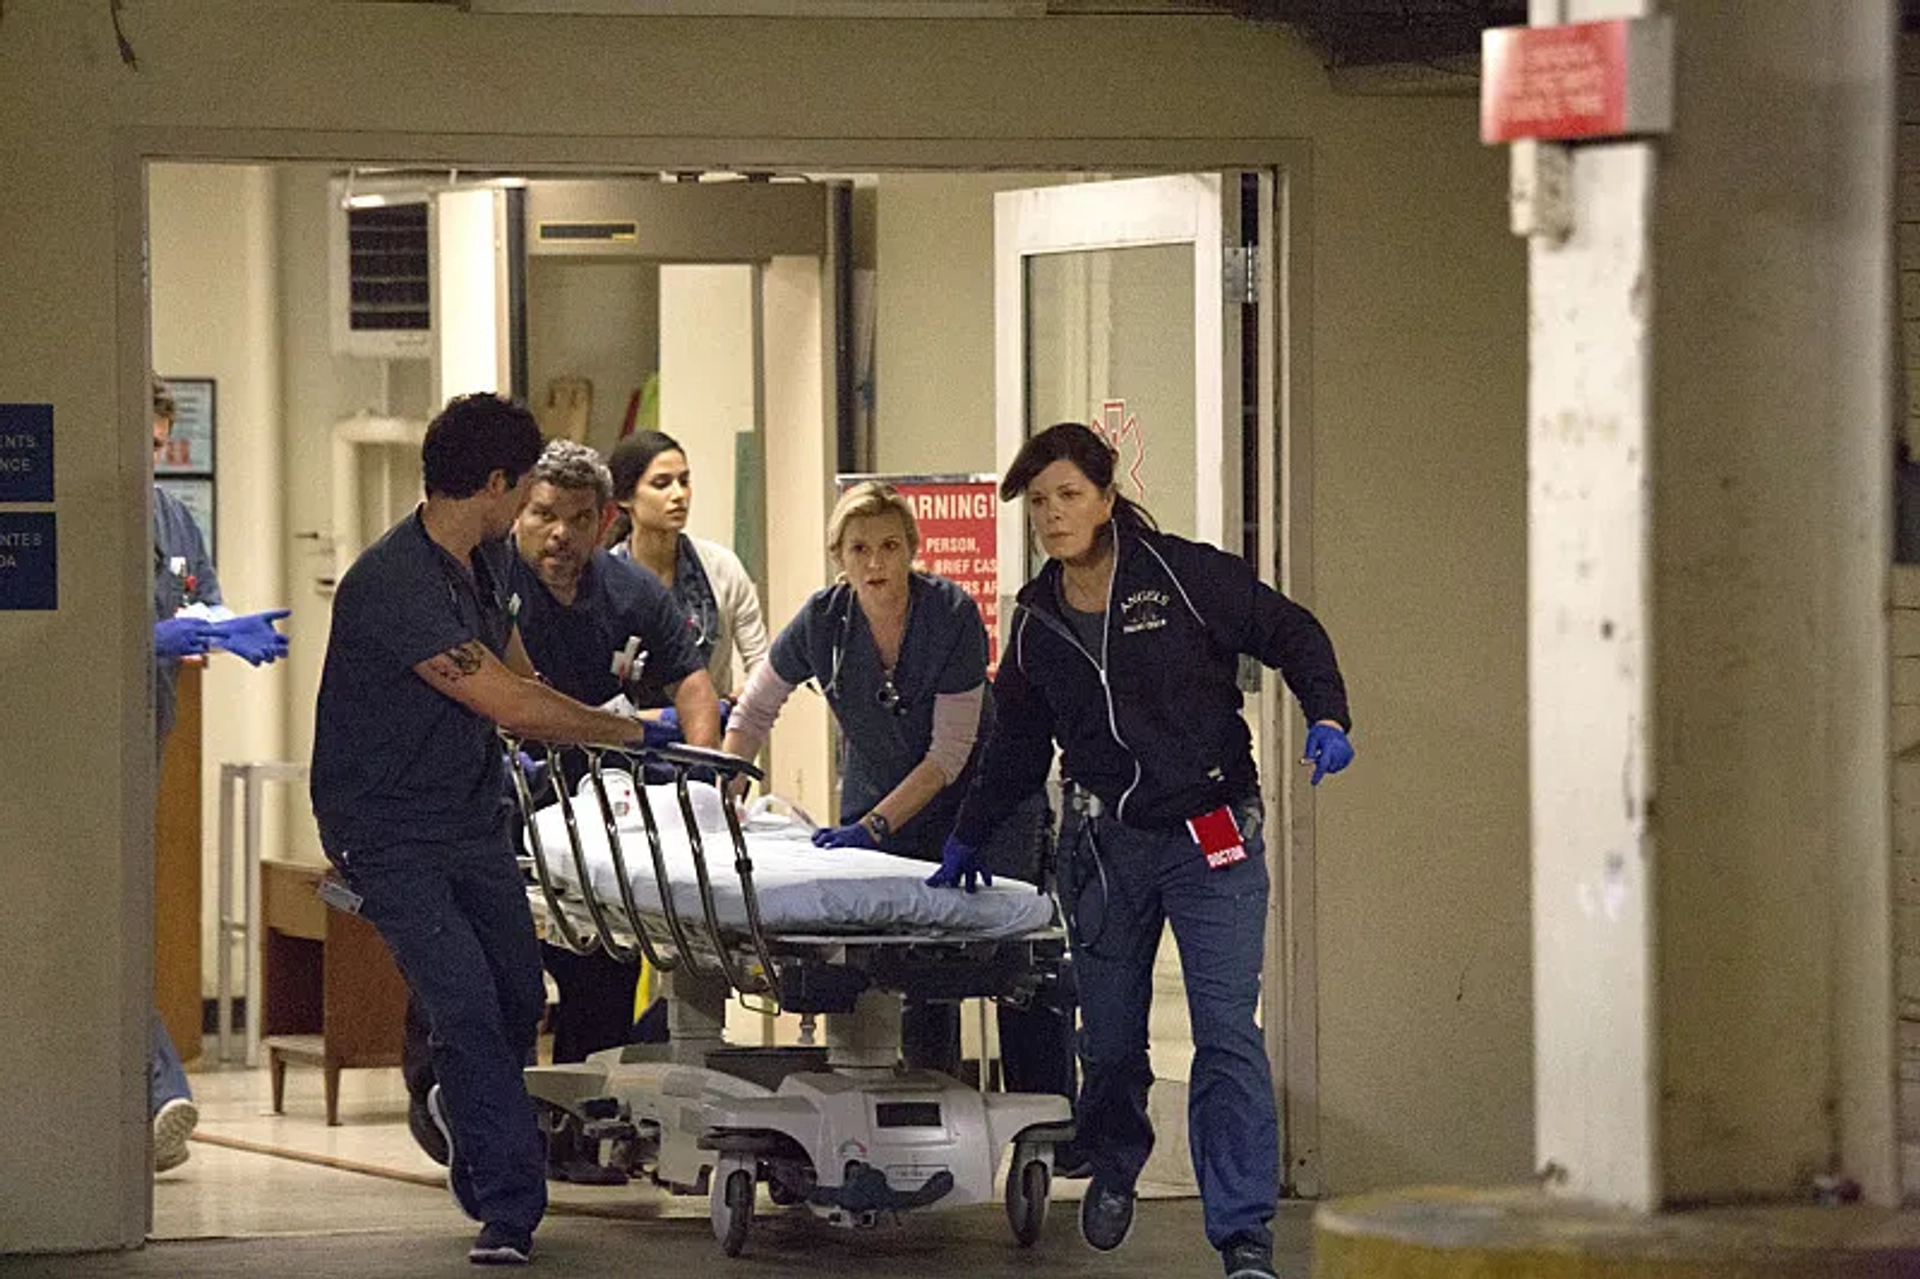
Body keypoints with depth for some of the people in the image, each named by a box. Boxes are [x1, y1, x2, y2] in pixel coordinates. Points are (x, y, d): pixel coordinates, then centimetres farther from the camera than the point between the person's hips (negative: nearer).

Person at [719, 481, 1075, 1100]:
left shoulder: (952, 615, -18)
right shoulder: (824, 620, -9)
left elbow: (949, 754, -17)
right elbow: (753, 712, 7)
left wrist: (871, 828, -21)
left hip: (980, 800, -3)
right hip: (877, 803, 3)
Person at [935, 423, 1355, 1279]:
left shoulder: (1183, 575, -6)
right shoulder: (1037, 618, 9)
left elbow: (1292, 635, 0)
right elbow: (1016, 740, 22)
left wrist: (1326, 719, -15)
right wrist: (969, 837, 27)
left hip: (1212, 836, -4)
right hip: (1104, 845, 4)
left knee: (1227, 1032, -11)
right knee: (1108, 1033, 9)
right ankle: (1113, 1167, 40)